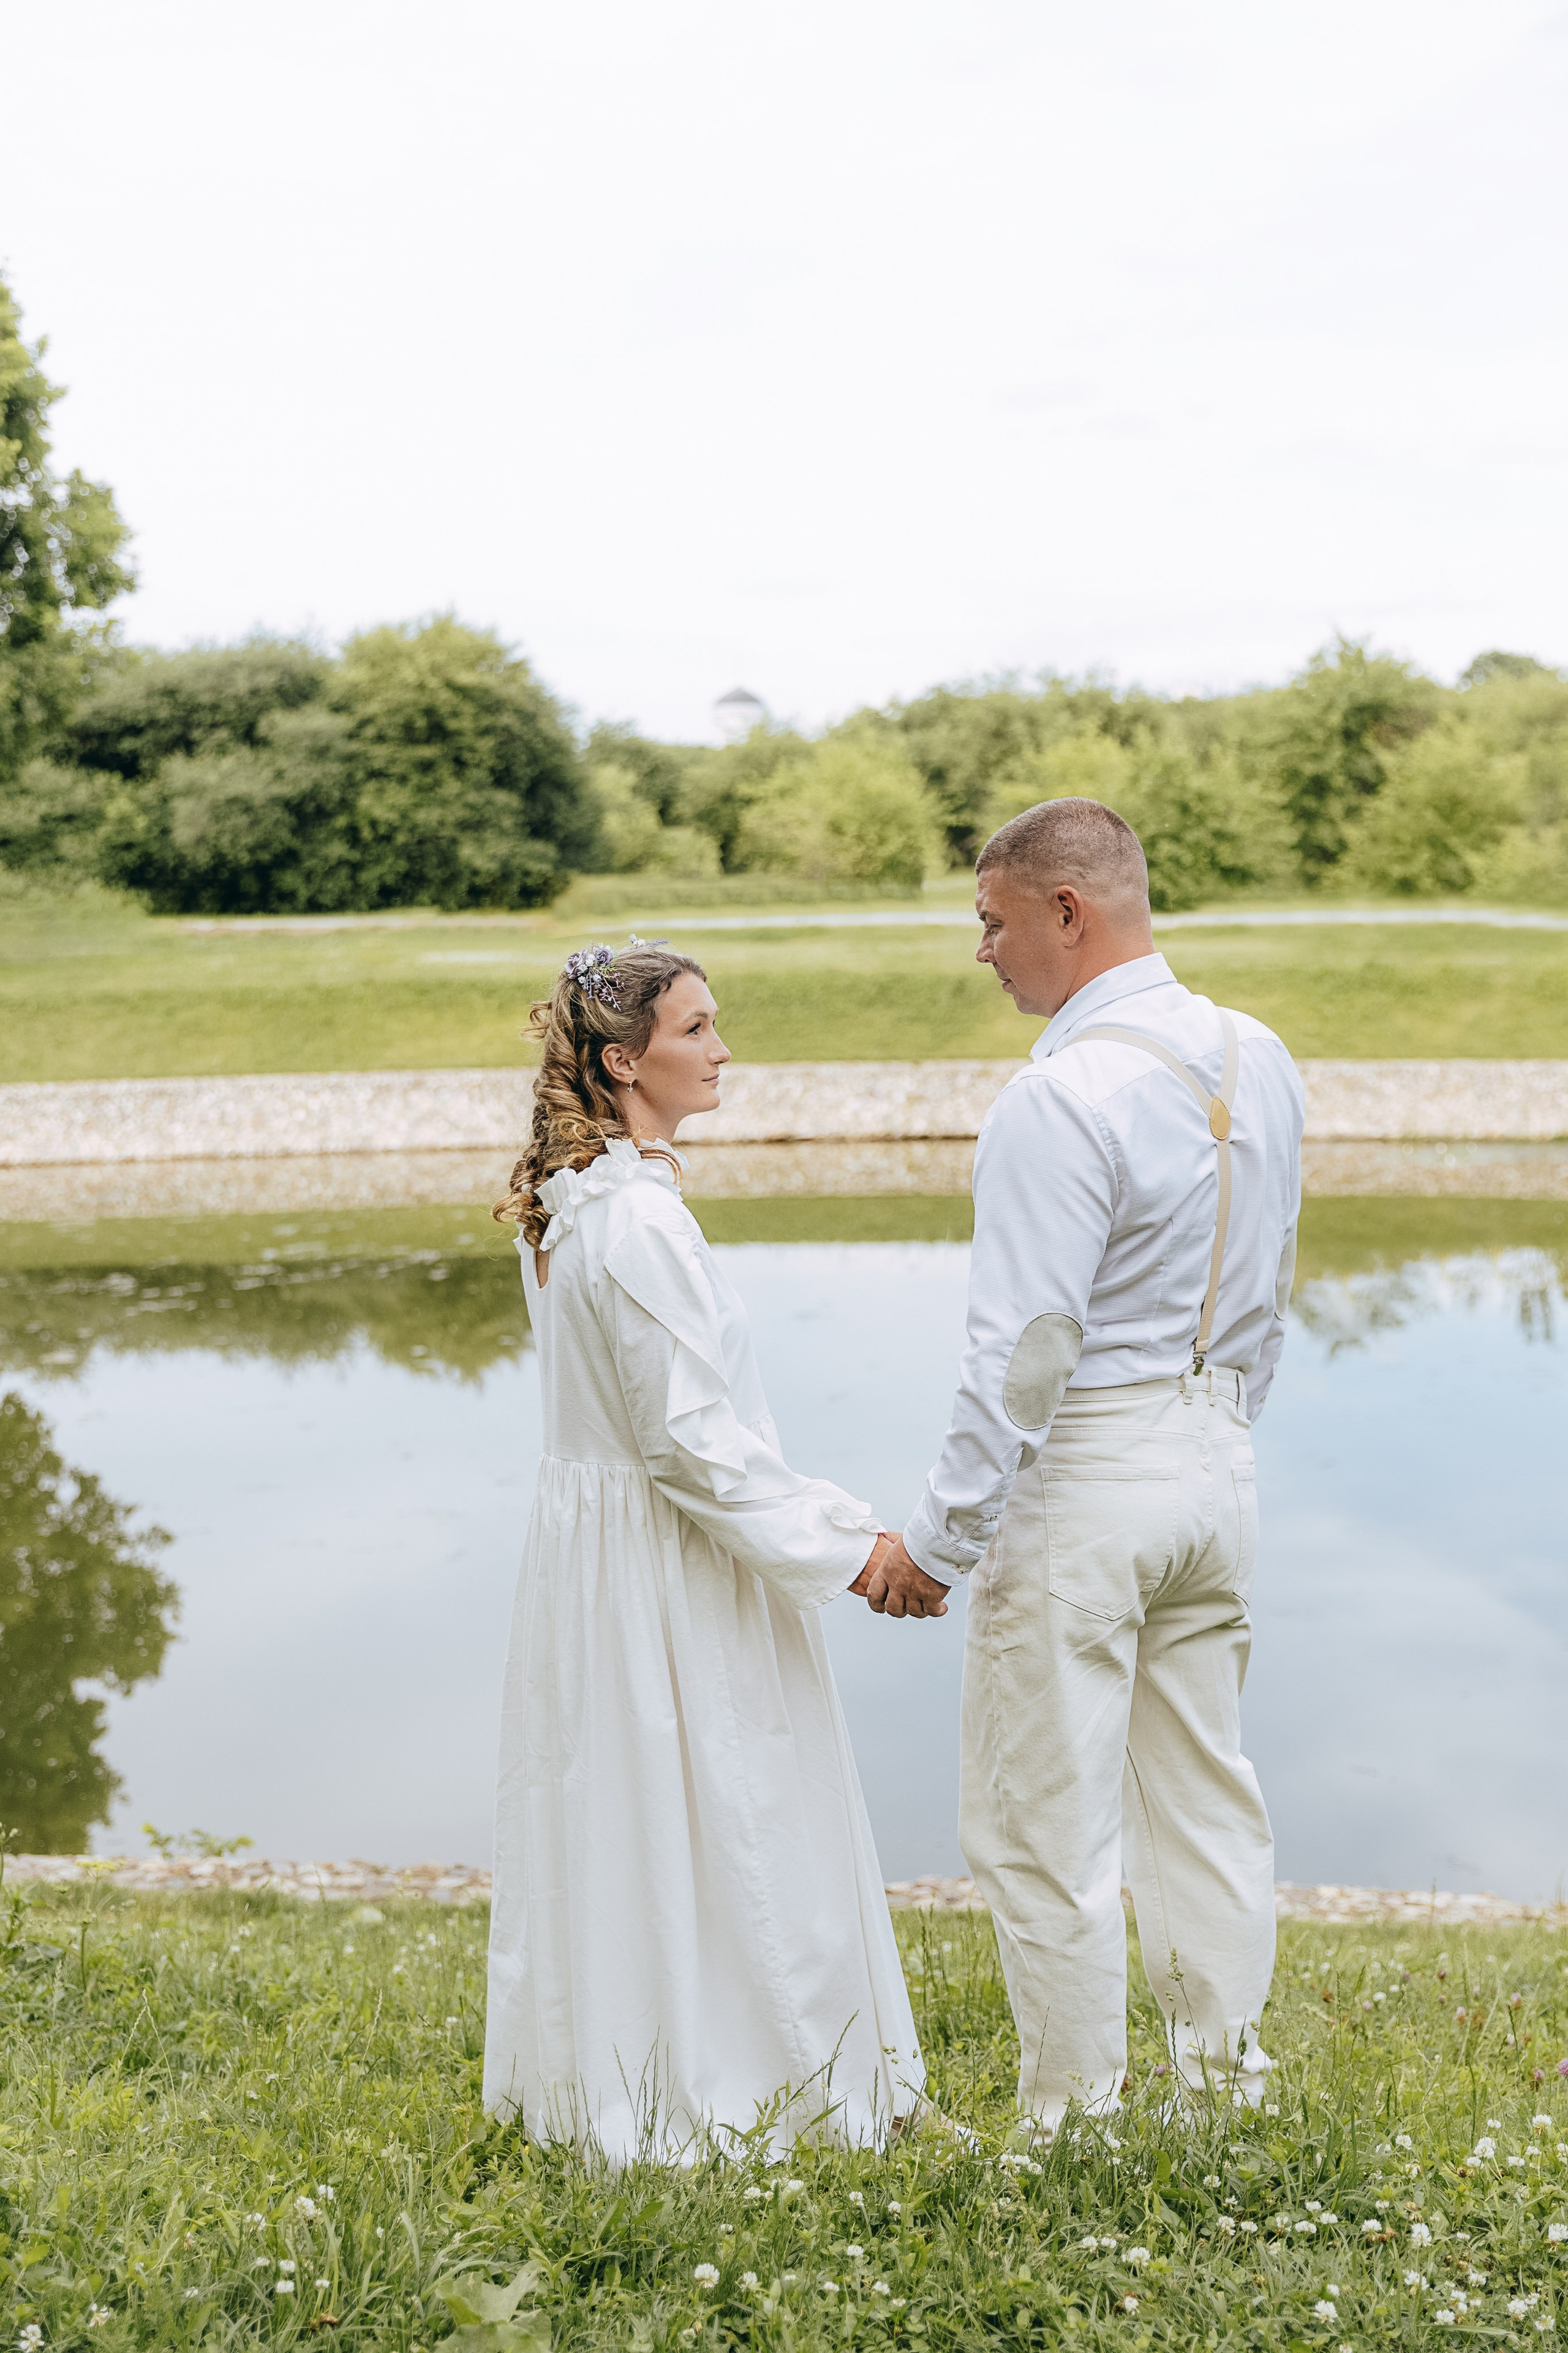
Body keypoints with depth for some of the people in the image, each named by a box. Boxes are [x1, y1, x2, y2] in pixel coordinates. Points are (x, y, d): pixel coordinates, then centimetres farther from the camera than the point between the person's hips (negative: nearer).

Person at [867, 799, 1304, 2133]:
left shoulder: (1061, 1099, -21)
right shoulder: (1258, 1061, 5)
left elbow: (1022, 1353, -21)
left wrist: (939, 1544, -13)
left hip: (1081, 1478, -8)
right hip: (1218, 1463, 8)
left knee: (1048, 1822, 5)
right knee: (1205, 1791, 17)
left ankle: (1077, 2124, 16)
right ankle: (1229, 2089, 28)